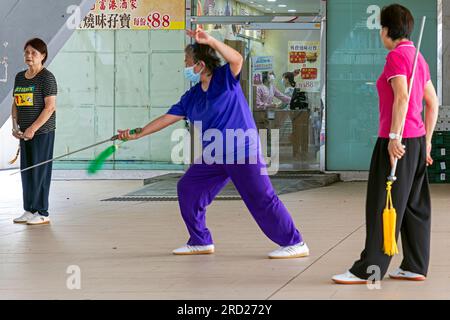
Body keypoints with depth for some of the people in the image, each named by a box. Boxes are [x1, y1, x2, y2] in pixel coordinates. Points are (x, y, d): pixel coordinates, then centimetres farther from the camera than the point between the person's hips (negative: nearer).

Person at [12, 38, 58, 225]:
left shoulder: (46, 77, -9)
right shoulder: (20, 77, 13)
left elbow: (50, 107, -14)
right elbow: (15, 104, 18)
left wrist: (33, 129, -18)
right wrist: (15, 126, 3)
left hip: (43, 131, -7)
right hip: (25, 132, 7)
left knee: (40, 171, -4)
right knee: (26, 170, 9)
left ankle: (42, 213, 2)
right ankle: (29, 211, 17)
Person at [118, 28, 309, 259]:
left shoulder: (225, 78, -7)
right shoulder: (191, 97, 10)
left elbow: (237, 60, -28)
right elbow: (168, 118, 14)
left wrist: (210, 41, -36)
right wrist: (137, 134, 12)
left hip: (243, 152, -8)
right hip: (213, 157, 8)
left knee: (262, 200, -9)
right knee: (188, 188, 9)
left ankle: (295, 244, 0)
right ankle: (200, 242, 19)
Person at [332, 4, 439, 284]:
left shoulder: (396, 55, -12)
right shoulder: (418, 59, 14)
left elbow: (402, 98, -23)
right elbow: (433, 102, 16)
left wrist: (394, 137, -24)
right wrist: (426, 141, 20)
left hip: (396, 142, -9)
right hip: (416, 140, 9)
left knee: (382, 205, -5)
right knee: (414, 205, 11)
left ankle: (369, 270, -1)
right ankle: (415, 266, 15)